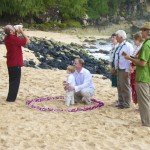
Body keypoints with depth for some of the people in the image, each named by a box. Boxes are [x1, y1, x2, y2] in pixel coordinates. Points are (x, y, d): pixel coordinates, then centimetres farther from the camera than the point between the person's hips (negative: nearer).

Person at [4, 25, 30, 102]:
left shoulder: (7, 38, 3)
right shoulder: (14, 38, -23)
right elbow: (27, 41, -18)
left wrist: (17, 32, 4)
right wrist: (22, 32, -11)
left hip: (10, 63, 9)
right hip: (16, 63, -9)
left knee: (12, 80, 19)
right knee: (16, 81, 1)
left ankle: (11, 96, 27)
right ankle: (11, 98, 4)